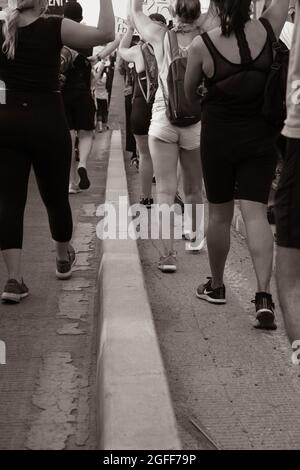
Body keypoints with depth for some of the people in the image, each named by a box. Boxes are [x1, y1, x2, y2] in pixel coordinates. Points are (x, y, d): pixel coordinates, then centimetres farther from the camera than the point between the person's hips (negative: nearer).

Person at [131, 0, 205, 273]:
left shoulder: (160, 37, -2)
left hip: (163, 120, -1)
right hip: (197, 122, 1)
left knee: (165, 191, -2)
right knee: (193, 189, 18)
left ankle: (168, 254, -10)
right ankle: (195, 236, 40)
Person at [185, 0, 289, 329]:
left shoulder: (202, 45, -12)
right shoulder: (266, 31, -8)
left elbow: (189, 93, 4)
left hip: (218, 138, -1)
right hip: (260, 138, 1)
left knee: (219, 214, 12)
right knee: (255, 213, -2)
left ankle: (216, 286, 28)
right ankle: (263, 295, -14)